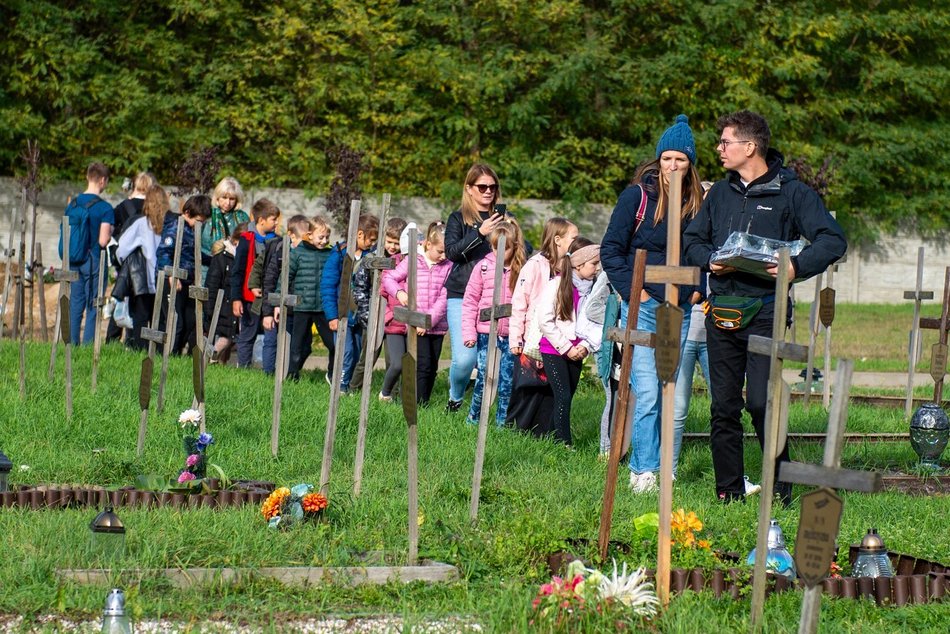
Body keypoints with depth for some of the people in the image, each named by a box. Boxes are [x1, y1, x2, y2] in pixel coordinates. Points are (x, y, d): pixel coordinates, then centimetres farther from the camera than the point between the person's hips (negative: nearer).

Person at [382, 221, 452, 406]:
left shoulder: (448, 266, 2)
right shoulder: (412, 261, 0)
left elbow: (444, 298, -3)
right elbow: (389, 278, 6)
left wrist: (429, 321, -11)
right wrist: (399, 292, -16)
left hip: (437, 326, 3)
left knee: (432, 368, 6)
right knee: (423, 365, -12)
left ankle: (425, 403, 14)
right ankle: (419, 404, -9)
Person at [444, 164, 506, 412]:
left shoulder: (502, 218, 14)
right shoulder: (458, 219, 9)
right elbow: (451, 251, -7)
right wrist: (480, 233, -18)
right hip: (462, 296, -2)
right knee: (465, 359, -12)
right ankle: (455, 399, 16)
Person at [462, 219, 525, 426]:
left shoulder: (521, 271, 0)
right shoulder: (483, 267, 1)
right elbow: (470, 301, 2)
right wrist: (468, 332, -4)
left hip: (511, 336, 0)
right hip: (486, 333, 0)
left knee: (507, 382, 4)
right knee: (484, 379, 1)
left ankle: (502, 422, 15)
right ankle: (473, 418, 16)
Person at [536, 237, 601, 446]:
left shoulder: (592, 289, 3)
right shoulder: (557, 285, -11)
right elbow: (544, 320, -13)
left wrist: (585, 347, -10)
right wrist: (566, 348, -13)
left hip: (576, 353, 5)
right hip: (553, 351, -5)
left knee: (566, 398, 8)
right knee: (563, 397, -11)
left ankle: (554, 440, 17)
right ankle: (565, 444, -9)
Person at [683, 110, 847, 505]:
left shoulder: (792, 193, -1)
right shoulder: (720, 193, 16)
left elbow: (833, 240, -7)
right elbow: (692, 239, 20)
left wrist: (797, 267, -23)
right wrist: (709, 259, -3)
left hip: (766, 312, -5)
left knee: (760, 402, -13)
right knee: (723, 406, 6)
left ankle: (781, 490, -1)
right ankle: (728, 493, 13)